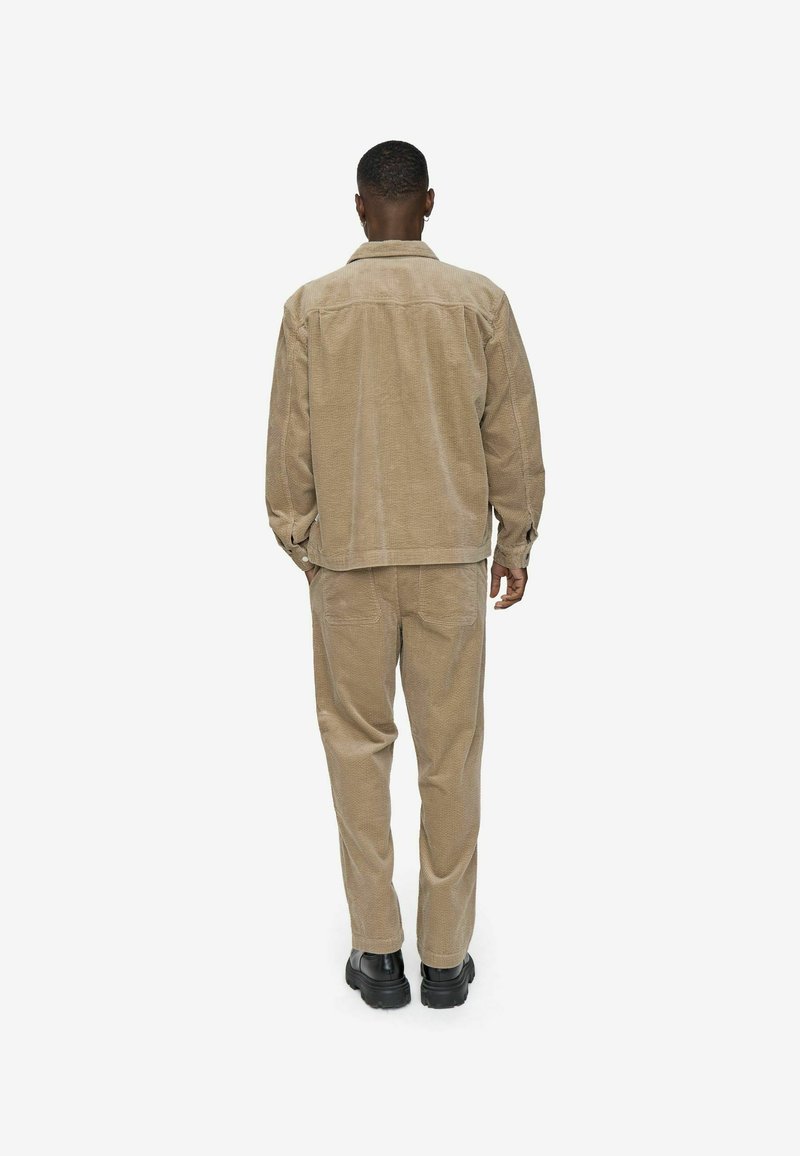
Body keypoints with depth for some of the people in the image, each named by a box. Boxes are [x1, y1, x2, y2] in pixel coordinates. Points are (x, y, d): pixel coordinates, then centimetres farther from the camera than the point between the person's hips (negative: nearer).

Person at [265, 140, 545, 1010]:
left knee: (357, 746, 11)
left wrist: (300, 543, 13)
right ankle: (446, 955, 17)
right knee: (450, 751, 8)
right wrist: (515, 541, 12)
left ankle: (378, 952, 16)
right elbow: (514, 435, 1)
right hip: (452, 554, 1)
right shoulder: (480, 301, -1)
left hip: (347, 555, 0)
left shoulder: (312, 306, -1)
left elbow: (290, 444, 0)